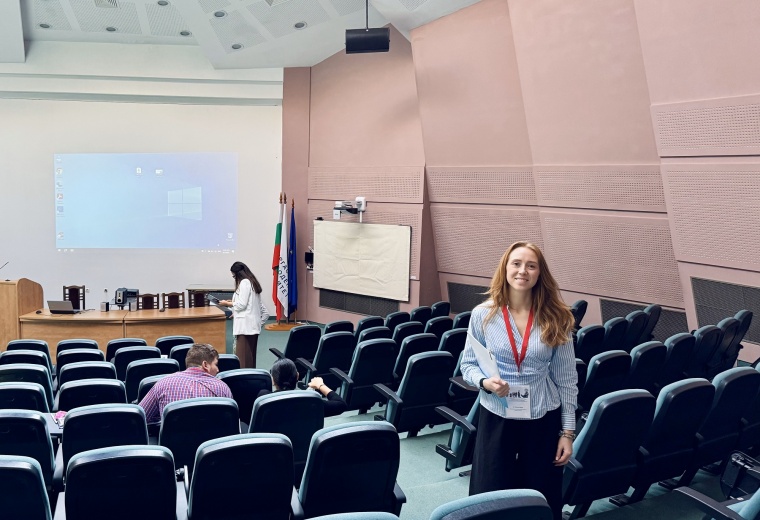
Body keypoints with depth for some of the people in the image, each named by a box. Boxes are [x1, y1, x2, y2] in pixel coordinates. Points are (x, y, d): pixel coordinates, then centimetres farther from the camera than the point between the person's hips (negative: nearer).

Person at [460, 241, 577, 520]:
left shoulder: (556, 318, -3)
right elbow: (468, 365, 3)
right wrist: (485, 382, -18)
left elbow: (567, 379, 1)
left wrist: (568, 430, 0)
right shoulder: (483, 314, -5)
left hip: (543, 419, 1)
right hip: (496, 418, 0)